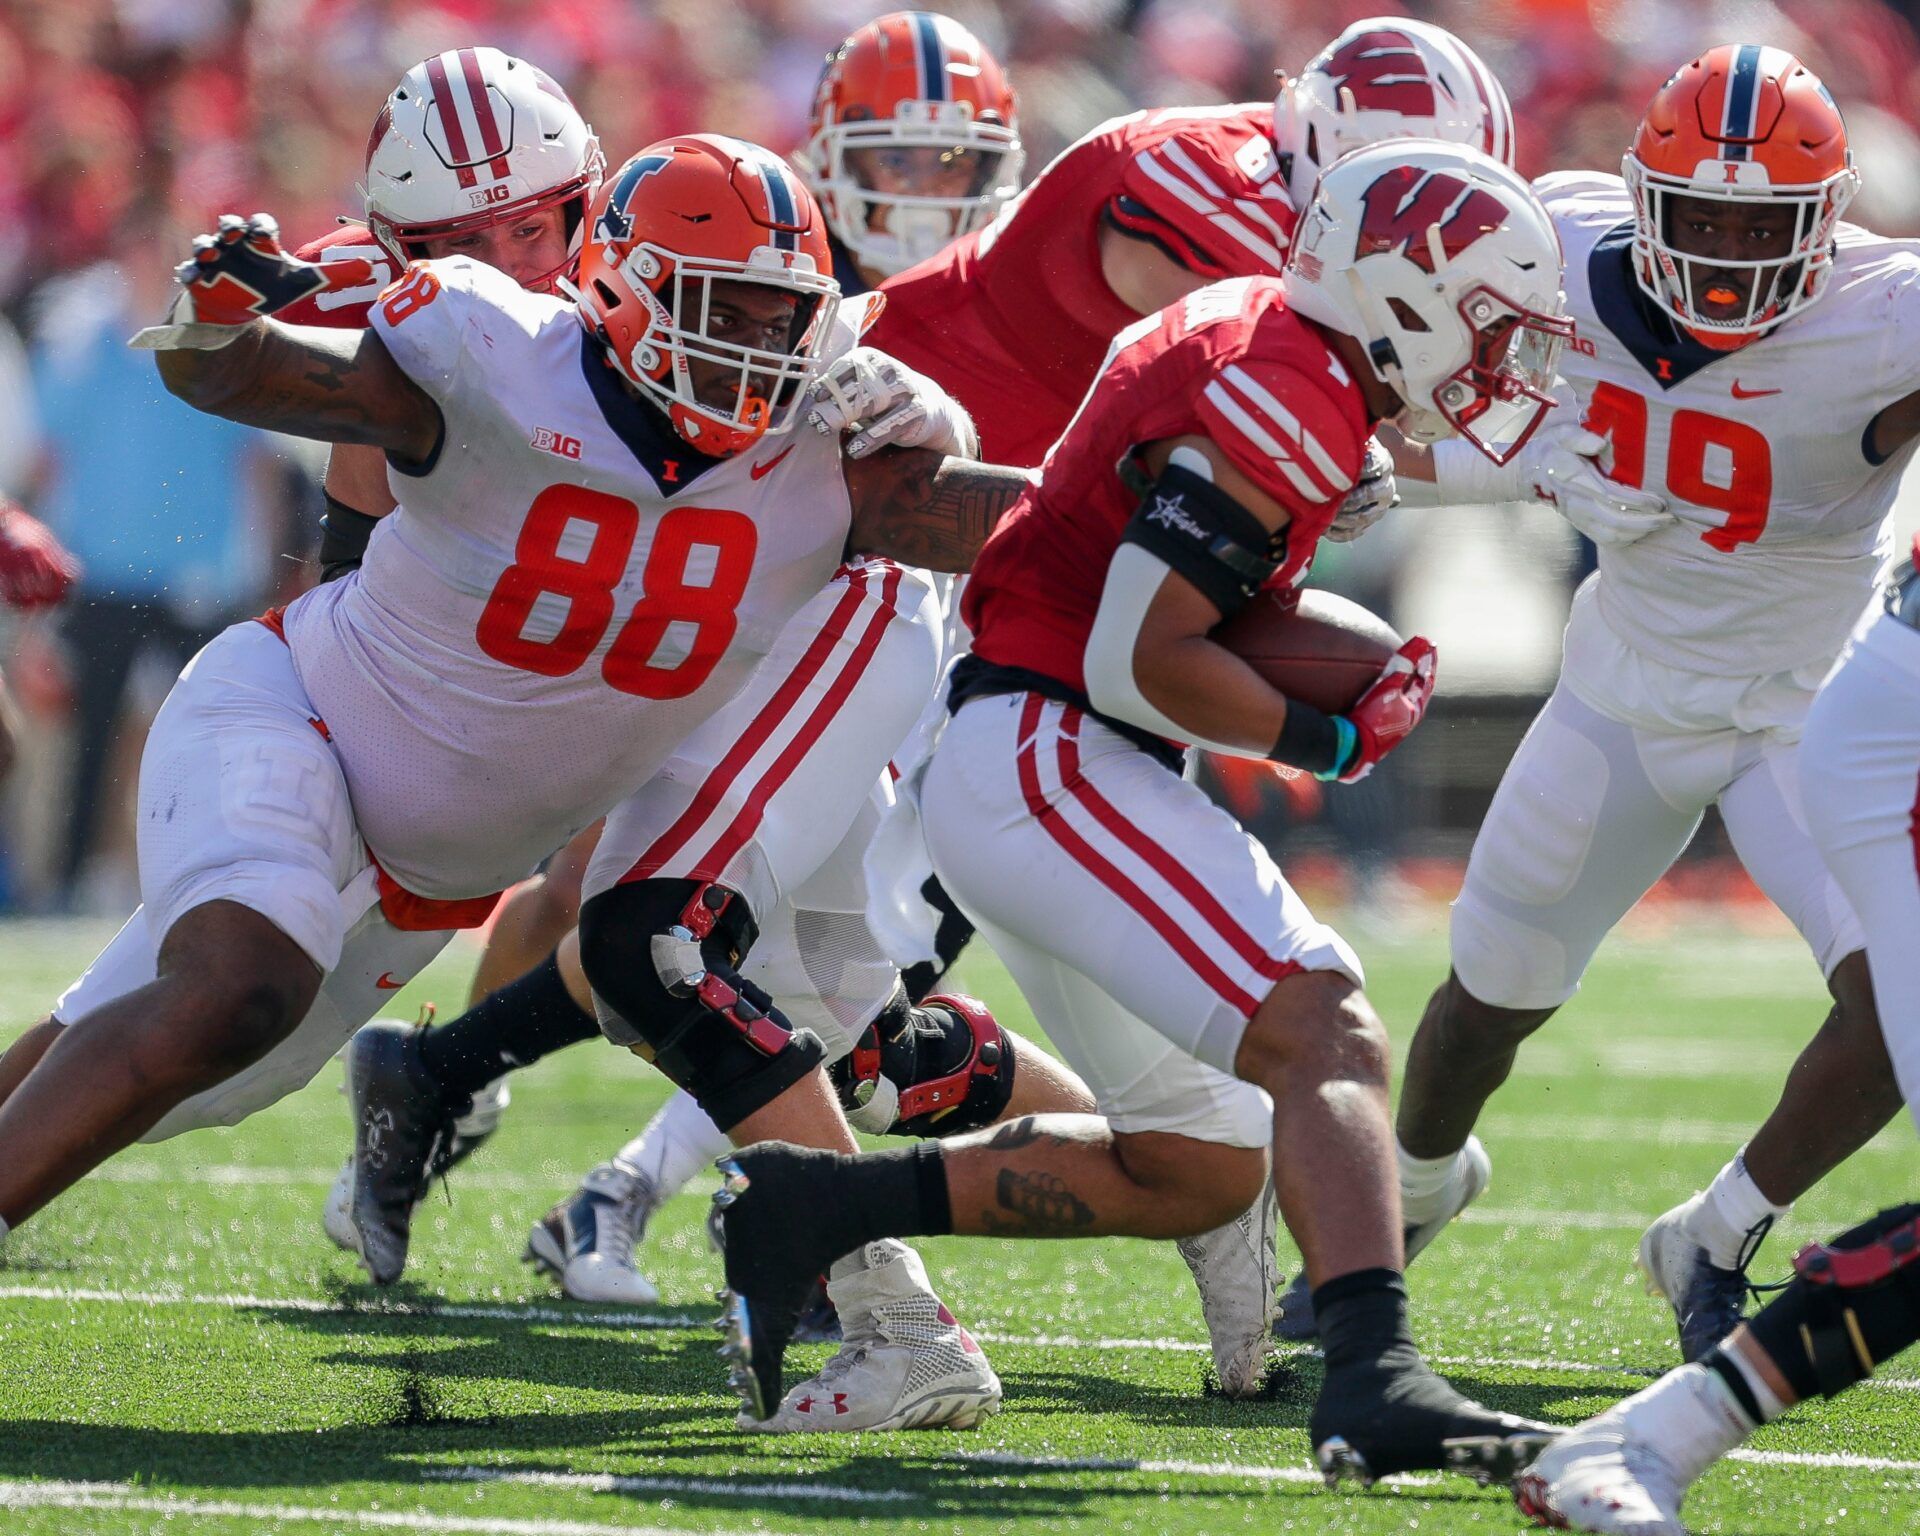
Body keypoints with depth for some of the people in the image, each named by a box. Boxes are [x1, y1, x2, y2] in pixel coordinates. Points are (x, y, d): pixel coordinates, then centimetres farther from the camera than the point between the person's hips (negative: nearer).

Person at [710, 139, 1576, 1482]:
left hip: (1020, 771, 11)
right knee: (1328, 1033, -23)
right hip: (1045, 756, -11)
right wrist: (1333, 742, -8)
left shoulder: (1258, 344, 15)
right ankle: (1376, 1378, -39)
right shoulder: (1286, 394, -16)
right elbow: (1140, 659, -20)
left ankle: (810, 1206, 14)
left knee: (1203, 1165, 14)